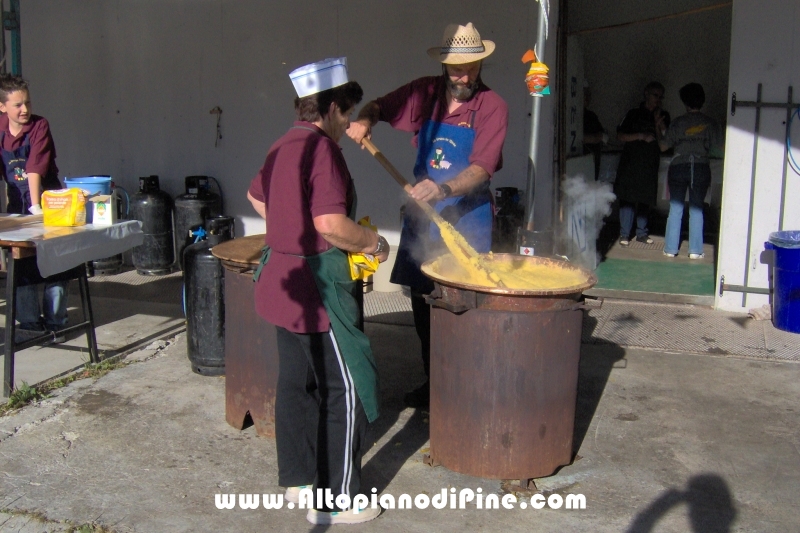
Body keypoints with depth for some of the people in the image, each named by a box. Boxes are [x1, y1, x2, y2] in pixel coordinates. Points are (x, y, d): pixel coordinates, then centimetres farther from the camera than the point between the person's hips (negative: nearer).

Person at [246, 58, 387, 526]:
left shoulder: (283, 147, 11)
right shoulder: (322, 148, -17)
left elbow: (257, 197, 28)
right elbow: (331, 223, -27)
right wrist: (375, 242, -11)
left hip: (285, 281, 10)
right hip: (319, 286, -9)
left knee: (296, 382, 18)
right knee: (345, 390, 0)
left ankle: (298, 478, 31)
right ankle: (336, 500, 9)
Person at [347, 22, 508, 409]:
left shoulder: (492, 107, -10)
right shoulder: (425, 93, 1)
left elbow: (481, 169, -19)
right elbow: (379, 106, 12)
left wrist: (443, 189, -36)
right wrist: (364, 120, -11)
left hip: (466, 216, -4)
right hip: (421, 213, 5)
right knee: (422, 303, 11)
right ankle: (432, 381, 26)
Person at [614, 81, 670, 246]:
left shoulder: (663, 116, 12)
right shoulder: (634, 114, 3)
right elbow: (620, 135, -2)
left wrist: (658, 124, -10)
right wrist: (641, 136, -13)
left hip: (650, 164, 3)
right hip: (630, 163, -3)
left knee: (646, 199, 7)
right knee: (627, 198, -6)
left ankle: (642, 233, 16)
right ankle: (624, 234, -2)